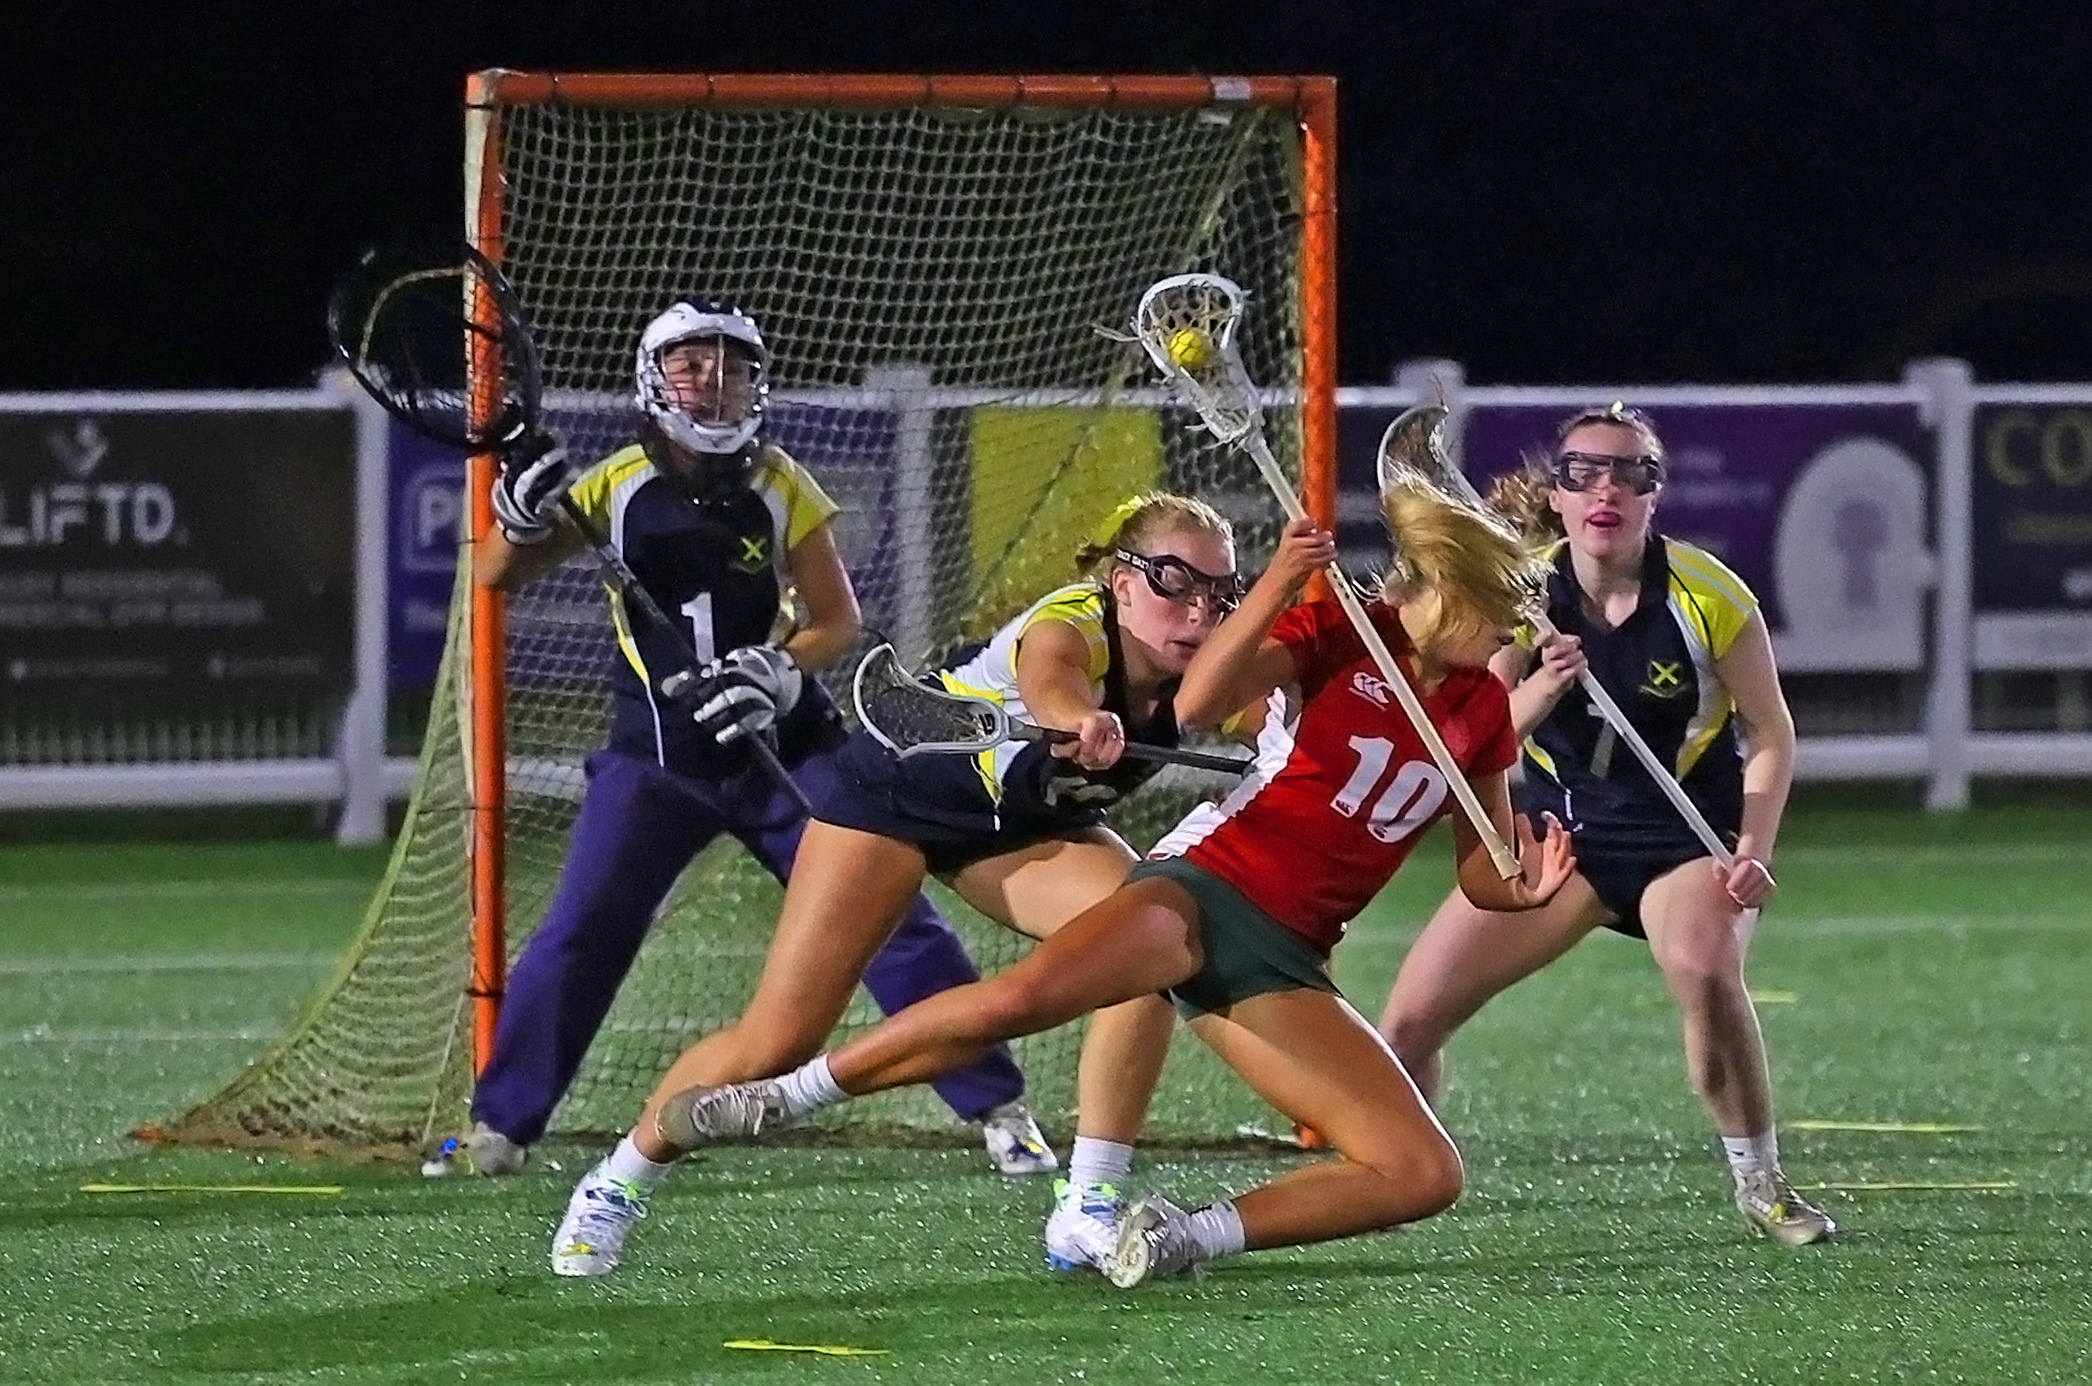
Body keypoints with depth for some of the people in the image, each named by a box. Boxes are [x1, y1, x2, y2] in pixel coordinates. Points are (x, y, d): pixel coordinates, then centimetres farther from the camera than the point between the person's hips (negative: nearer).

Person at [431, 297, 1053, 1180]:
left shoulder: (778, 488, -4)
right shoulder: (619, 485, -4)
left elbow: (839, 621, -3)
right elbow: (495, 576, -3)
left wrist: (781, 670, -23)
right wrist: (523, 516, -24)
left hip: (781, 744, 0)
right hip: (654, 755, 0)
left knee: (894, 921, -5)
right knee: (578, 936, -8)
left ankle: (997, 1109, 4)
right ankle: (500, 1128, 5)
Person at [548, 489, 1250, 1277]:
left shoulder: (1194, 679, -19)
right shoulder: (1074, 623, -37)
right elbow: (1046, 674, -60)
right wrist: (1079, 721, -83)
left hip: (1021, 826, 5)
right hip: (900, 787, -5)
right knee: (777, 1040, -6)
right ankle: (614, 1187, 20)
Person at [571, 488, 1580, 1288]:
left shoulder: (1483, 712, 12)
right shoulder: (1339, 636, 0)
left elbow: (1479, 874, 21)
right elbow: (1199, 702, -15)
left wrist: (1521, 888, -1)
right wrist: (1279, 582, -25)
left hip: (1282, 966, 5)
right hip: (1204, 884, -5)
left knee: (1425, 1176, -11)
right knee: (1024, 995, -35)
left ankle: (1197, 1234, -6)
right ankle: (776, 1097, -19)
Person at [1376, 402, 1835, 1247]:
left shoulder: (1707, 596, -16)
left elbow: (1770, 735, -7)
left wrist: (1751, 855, -20)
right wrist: (1539, 691, -32)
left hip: (1688, 836, -3)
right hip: (1562, 833, 3)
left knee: (1706, 971, -35)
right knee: (1410, 1017, -7)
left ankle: (1761, 1185, -16)